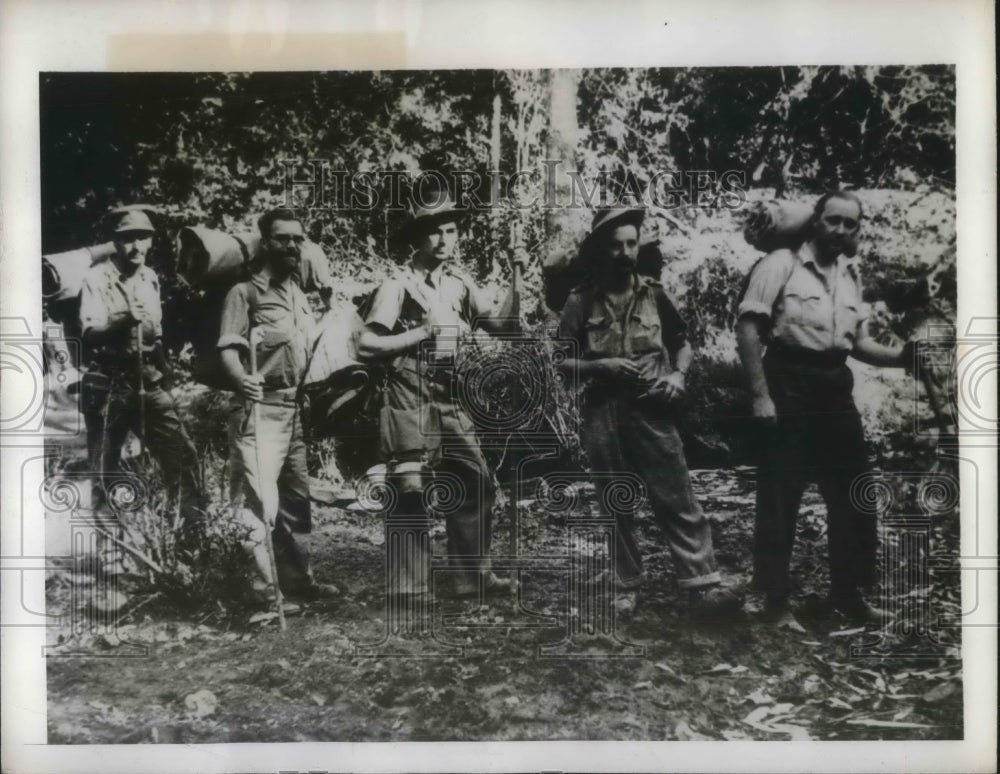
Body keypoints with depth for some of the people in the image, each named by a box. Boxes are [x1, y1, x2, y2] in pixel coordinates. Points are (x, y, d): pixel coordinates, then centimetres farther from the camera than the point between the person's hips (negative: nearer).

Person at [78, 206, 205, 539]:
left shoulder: (150, 278, 10)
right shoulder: (96, 278, -8)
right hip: (107, 384, -4)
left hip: (149, 381, 5)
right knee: (102, 466, 3)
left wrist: (163, 369, 19)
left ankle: (195, 530, 5)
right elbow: (90, 332, -20)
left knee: (181, 453, -4)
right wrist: (122, 321, -37)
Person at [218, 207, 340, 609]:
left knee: (296, 497, 15)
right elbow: (229, 348, -15)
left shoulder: (299, 295, 18)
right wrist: (242, 377, -34)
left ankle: (297, 578, 26)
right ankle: (263, 587, -8)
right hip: (260, 407, -8)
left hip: (295, 408, 8)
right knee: (259, 497, -12)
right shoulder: (245, 292, -4)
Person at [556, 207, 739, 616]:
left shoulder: (653, 293, 7)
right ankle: (627, 588, 17)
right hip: (602, 414, 0)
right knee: (617, 507, 8)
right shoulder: (581, 301, 1)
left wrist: (677, 375, -2)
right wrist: (601, 366, -14)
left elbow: (683, 345, 17)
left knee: (678, 501, -5)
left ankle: (704, 586, -4)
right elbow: (562, 362, 1)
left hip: (652, 410, 1)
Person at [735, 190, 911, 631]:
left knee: (853, 496, 11)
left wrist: (902, 357, 0)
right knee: (780, 498, -1)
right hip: (787, 386, -6)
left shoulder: (850, 275, 13)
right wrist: (760, 395, -17)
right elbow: (747, 328, -12)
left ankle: (848, 594, 26)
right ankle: (776, 601, 10)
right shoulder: (781, 265, -6)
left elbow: (859, 343, 18)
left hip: (835, 389, 7)